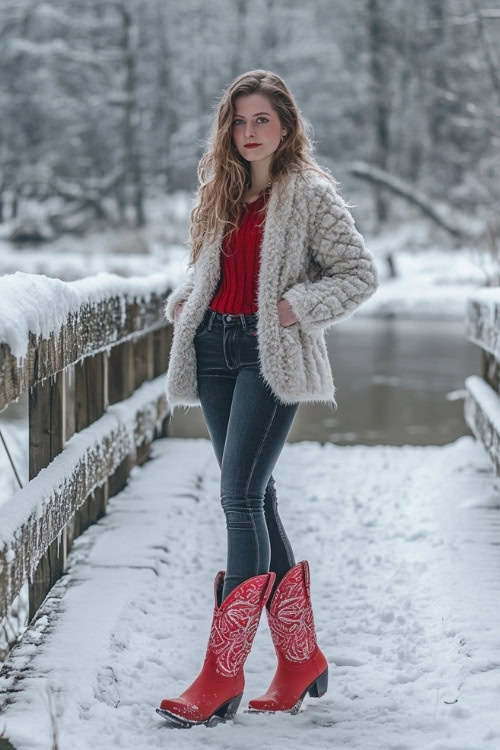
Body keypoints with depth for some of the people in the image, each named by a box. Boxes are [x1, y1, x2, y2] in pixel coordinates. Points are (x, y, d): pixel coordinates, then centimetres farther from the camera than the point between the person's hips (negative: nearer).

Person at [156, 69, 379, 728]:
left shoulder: (309, 193, -2)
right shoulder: (221, 192, 18)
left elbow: (361, 274, -4)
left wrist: (297, 306, -15)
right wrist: (183, 302, 8)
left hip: (271, 352, -7)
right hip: (216, 346, 7)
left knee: (240, 496, -15)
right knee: (255, 497, 7)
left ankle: (223, 673, -15)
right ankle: (302, 659, 16)